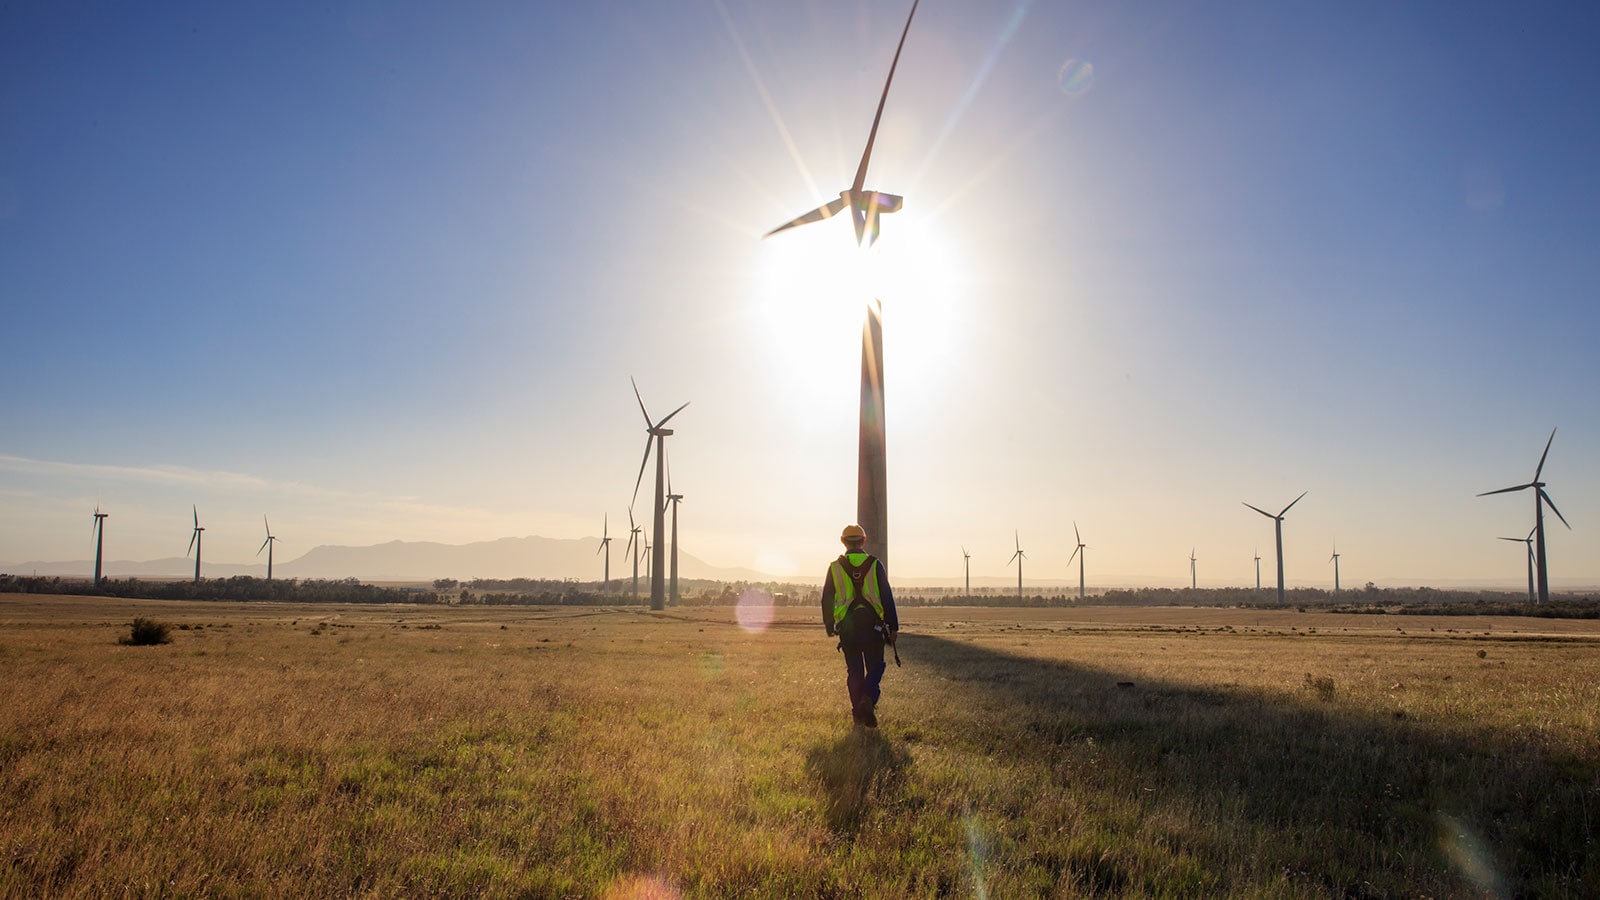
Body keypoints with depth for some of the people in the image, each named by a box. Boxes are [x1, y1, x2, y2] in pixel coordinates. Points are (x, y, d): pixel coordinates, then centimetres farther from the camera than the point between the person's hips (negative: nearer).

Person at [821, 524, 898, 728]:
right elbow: (887, 597, -2)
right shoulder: (874, 565, -1)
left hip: (847, 625, 2)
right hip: (872, 624, -2)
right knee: (875, 666, 7)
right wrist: (893, 626, 3)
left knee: (854, 669, 10)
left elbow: (826, 599, 8)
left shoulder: (835, 567, 4)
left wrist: (829, 626, 18)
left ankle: (858, 711, 10)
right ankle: (868, 699, -17)